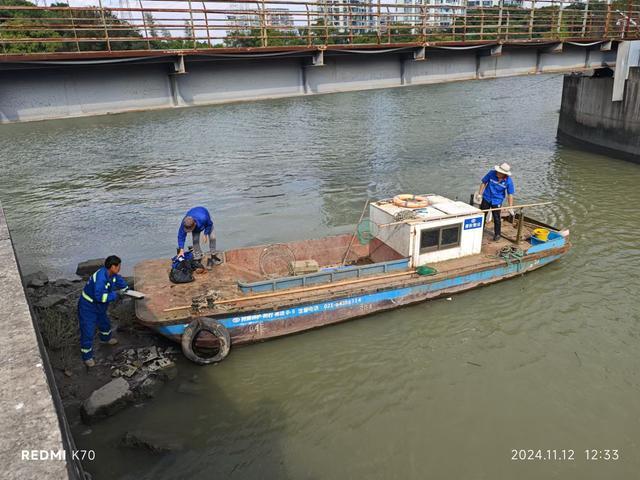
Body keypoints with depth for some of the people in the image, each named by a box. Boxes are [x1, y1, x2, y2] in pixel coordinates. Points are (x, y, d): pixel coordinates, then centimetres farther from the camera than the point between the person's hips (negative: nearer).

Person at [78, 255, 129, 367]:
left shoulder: (112, 275, -8)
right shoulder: (101, 277, -36)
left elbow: (120, 281, 13)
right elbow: (100, 296, -37)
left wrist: (127, 290, 2)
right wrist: (115, 295, -30)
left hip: (99, 306, 9)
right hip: (88, 307, -9)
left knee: (105, 323, 30)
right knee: (88, 332, -2)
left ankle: (106, 338, 59)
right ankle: (87, 357, 12)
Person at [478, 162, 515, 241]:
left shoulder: (508, 181, -17)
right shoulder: (491, 173, -16)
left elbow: (510, 195, -11)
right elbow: (484, 183, -3)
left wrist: (510, 207, -12)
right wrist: (480, 194, -4)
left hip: (497, 201, -2)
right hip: (486, 198, 2)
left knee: (496, 218, 6)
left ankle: (497, 234, 25)